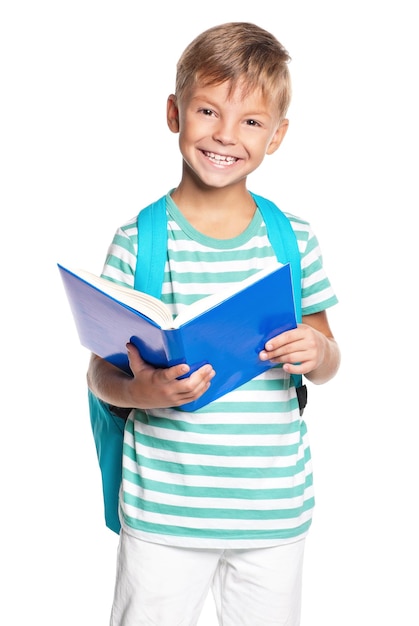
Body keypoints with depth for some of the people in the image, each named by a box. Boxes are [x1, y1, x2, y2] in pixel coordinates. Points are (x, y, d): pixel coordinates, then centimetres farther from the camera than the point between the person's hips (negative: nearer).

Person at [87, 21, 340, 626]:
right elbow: (101, 371, -3)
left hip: (274, 508, 2)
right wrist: (139, 392, -24)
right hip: (162, 510, -2)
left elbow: (327, 360, 10)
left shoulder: (295, 239, 1)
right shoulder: (137, 241, -7)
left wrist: (318, 354, -12)